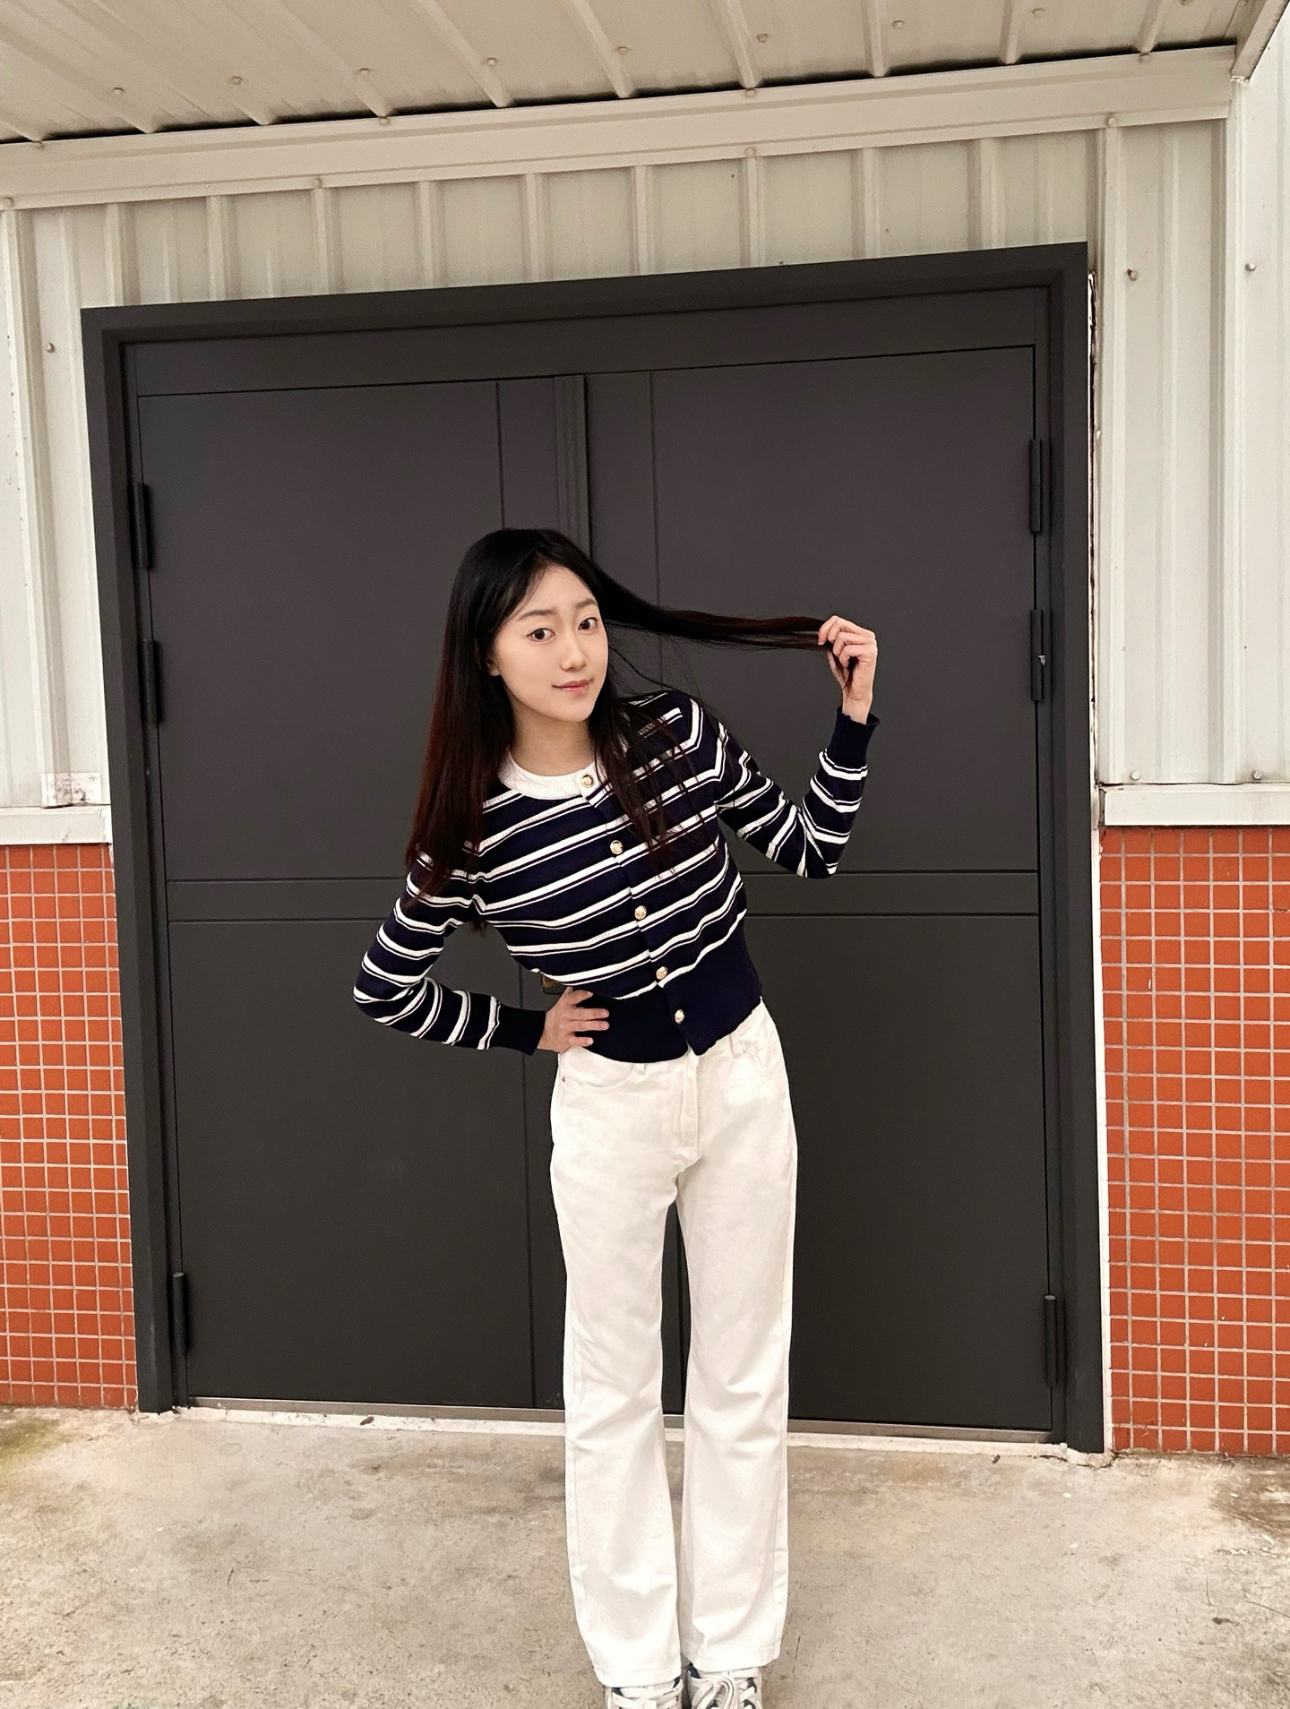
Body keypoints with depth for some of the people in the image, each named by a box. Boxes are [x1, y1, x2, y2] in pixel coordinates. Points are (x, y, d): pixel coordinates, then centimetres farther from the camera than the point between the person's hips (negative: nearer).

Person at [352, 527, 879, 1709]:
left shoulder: (676, 733, -9)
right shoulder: (478, 823, -13)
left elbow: (812, 850, 3)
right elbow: (385, 989, 0)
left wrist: (854, 720, -8)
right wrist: (528, 1032, 0)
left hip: (744, 1075, 2)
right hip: (609, 1102, -2)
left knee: (744, 1378, 11)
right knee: (613, 1389, 10)